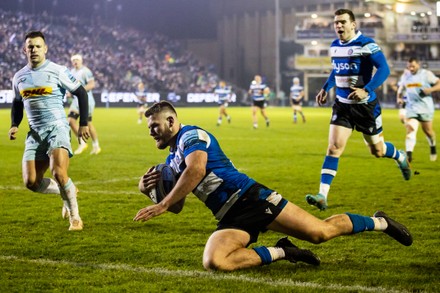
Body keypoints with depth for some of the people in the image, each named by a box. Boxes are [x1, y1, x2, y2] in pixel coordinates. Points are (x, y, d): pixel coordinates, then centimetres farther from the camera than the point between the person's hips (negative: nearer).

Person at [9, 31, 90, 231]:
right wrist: (14, 125, 5)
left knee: (58, 173, -24)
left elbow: (81, 93, 0)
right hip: (35, 133, 5)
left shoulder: (57, 71, -6)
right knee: (31, 182, -5)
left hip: (57, 128, -5)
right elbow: (17, 104, 23)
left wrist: (83, 124, -4)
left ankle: (75, 217, -5)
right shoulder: (19, 77, 10)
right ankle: (67, 192, 23)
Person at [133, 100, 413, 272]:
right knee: (213, 261, -22)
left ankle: (379, 222, 16)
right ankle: (282, 252, -8)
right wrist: (148, 185, 5)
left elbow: (196, 170, -25)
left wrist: (163, 204, -22)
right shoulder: (172, 160, 22)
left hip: (249, 198, -7)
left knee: (320, 232, -12)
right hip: (231, 218, 8)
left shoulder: (191, 135, -6)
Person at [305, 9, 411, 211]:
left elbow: (384, 69, -21)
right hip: (342, 105, 4)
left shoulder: (366, 45, -16)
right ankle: (322, 196, -16)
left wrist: (366, 90, -31)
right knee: (334, 147, -11)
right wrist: (325, 88, 14)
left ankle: (401, 158, 47)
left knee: (377, 151, 11)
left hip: (366, 105, -4)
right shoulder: (335, 46, 5)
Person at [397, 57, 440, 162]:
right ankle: (409, 154, -26)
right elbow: (401, 87, 23)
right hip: (411, 107, 2)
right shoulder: (405, 75, 7)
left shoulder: (426, 74, -7)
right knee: (410, 129, -16)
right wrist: (399, 98, 5)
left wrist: (431, 89, -22)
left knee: (427, 130, 10)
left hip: (426, 107, -2)